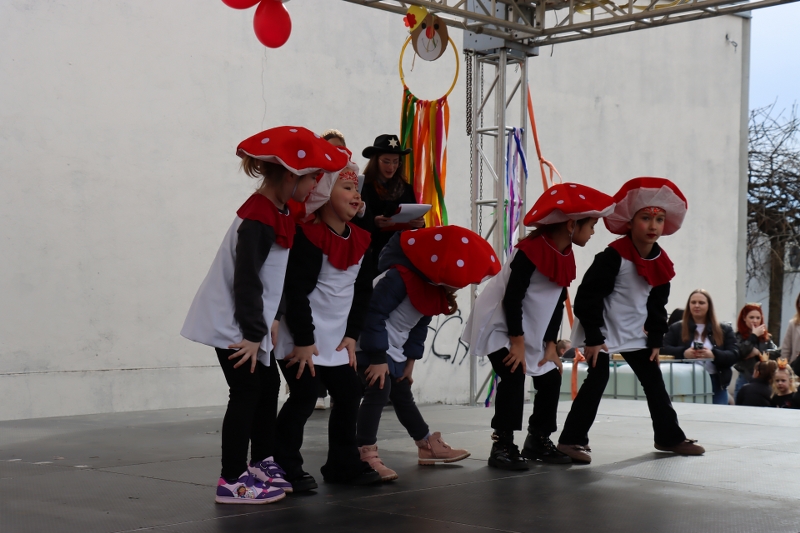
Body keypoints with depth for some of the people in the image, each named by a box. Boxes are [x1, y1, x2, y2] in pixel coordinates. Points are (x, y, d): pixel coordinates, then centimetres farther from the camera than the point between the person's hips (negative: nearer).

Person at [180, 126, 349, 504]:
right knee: (246, 393, -5)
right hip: (233, 326, -10)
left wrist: (264, 324, 16)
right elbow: (246, 280, -24)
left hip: (250, 322, 10)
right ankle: (232, 480, 2)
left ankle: (262, 463, 28)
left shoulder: (275, 213, 8)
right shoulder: (259, 219, -22)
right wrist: (253, 332, -19)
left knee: (268, 385, 15)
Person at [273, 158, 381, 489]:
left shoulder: (361, 241, 6)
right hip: (301, 337, -7)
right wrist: (304, 341, -18)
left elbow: (362, 292, 10)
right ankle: (284, 468, 4)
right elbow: (296, 291, -19)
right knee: (304, 396, -9)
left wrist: (352, 335, 3)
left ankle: (342, 464, 20)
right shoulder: (308, 236, -17)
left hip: (336, 337, 7)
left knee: (348, 394, 7)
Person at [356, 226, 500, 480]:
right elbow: (372, 315, -29)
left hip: (394, 350, 9)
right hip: (371, 347, -9)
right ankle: (366, 456, -15)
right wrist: (377, 358, -25)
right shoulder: (399, 278, -29)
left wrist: (410, 359, 8)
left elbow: (420, 325, 10)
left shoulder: (436, 288, 1)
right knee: (378, 392, -18)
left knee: (403, 395, 17)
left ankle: (428, 446, 25)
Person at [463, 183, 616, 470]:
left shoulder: (566, 257, 2)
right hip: (499, 324, -9)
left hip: (530, 330, 9)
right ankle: (502, 446, -14)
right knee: (513, 377, -21)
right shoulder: (531, 250, -24)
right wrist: (517, 342, -23)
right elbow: (512, 298, -24)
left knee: (551, 378, 5)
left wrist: (551, 345, 1)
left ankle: (538, 441, 17)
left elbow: (557, 305, 7)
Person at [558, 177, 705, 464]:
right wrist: (593, 338, -22)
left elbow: (657, 304, 11)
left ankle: (669, 436, 24)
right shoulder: (614, 255, -21)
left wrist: (656, 340, 7)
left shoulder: (661, 262, 0)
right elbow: (588, 297, -21)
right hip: (603, 332, -7)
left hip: (635, 333, 7)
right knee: (597, 379, -14)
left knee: (654, 381, 10)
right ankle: (573, 439, -9)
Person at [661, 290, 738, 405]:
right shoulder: (676, 328, 11)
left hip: (716, 385, 1)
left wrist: (714, 355, -20)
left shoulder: (724, 330, 12)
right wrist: (683, 353, -20)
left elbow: (734, 355, 1)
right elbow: (663, 350, -1)